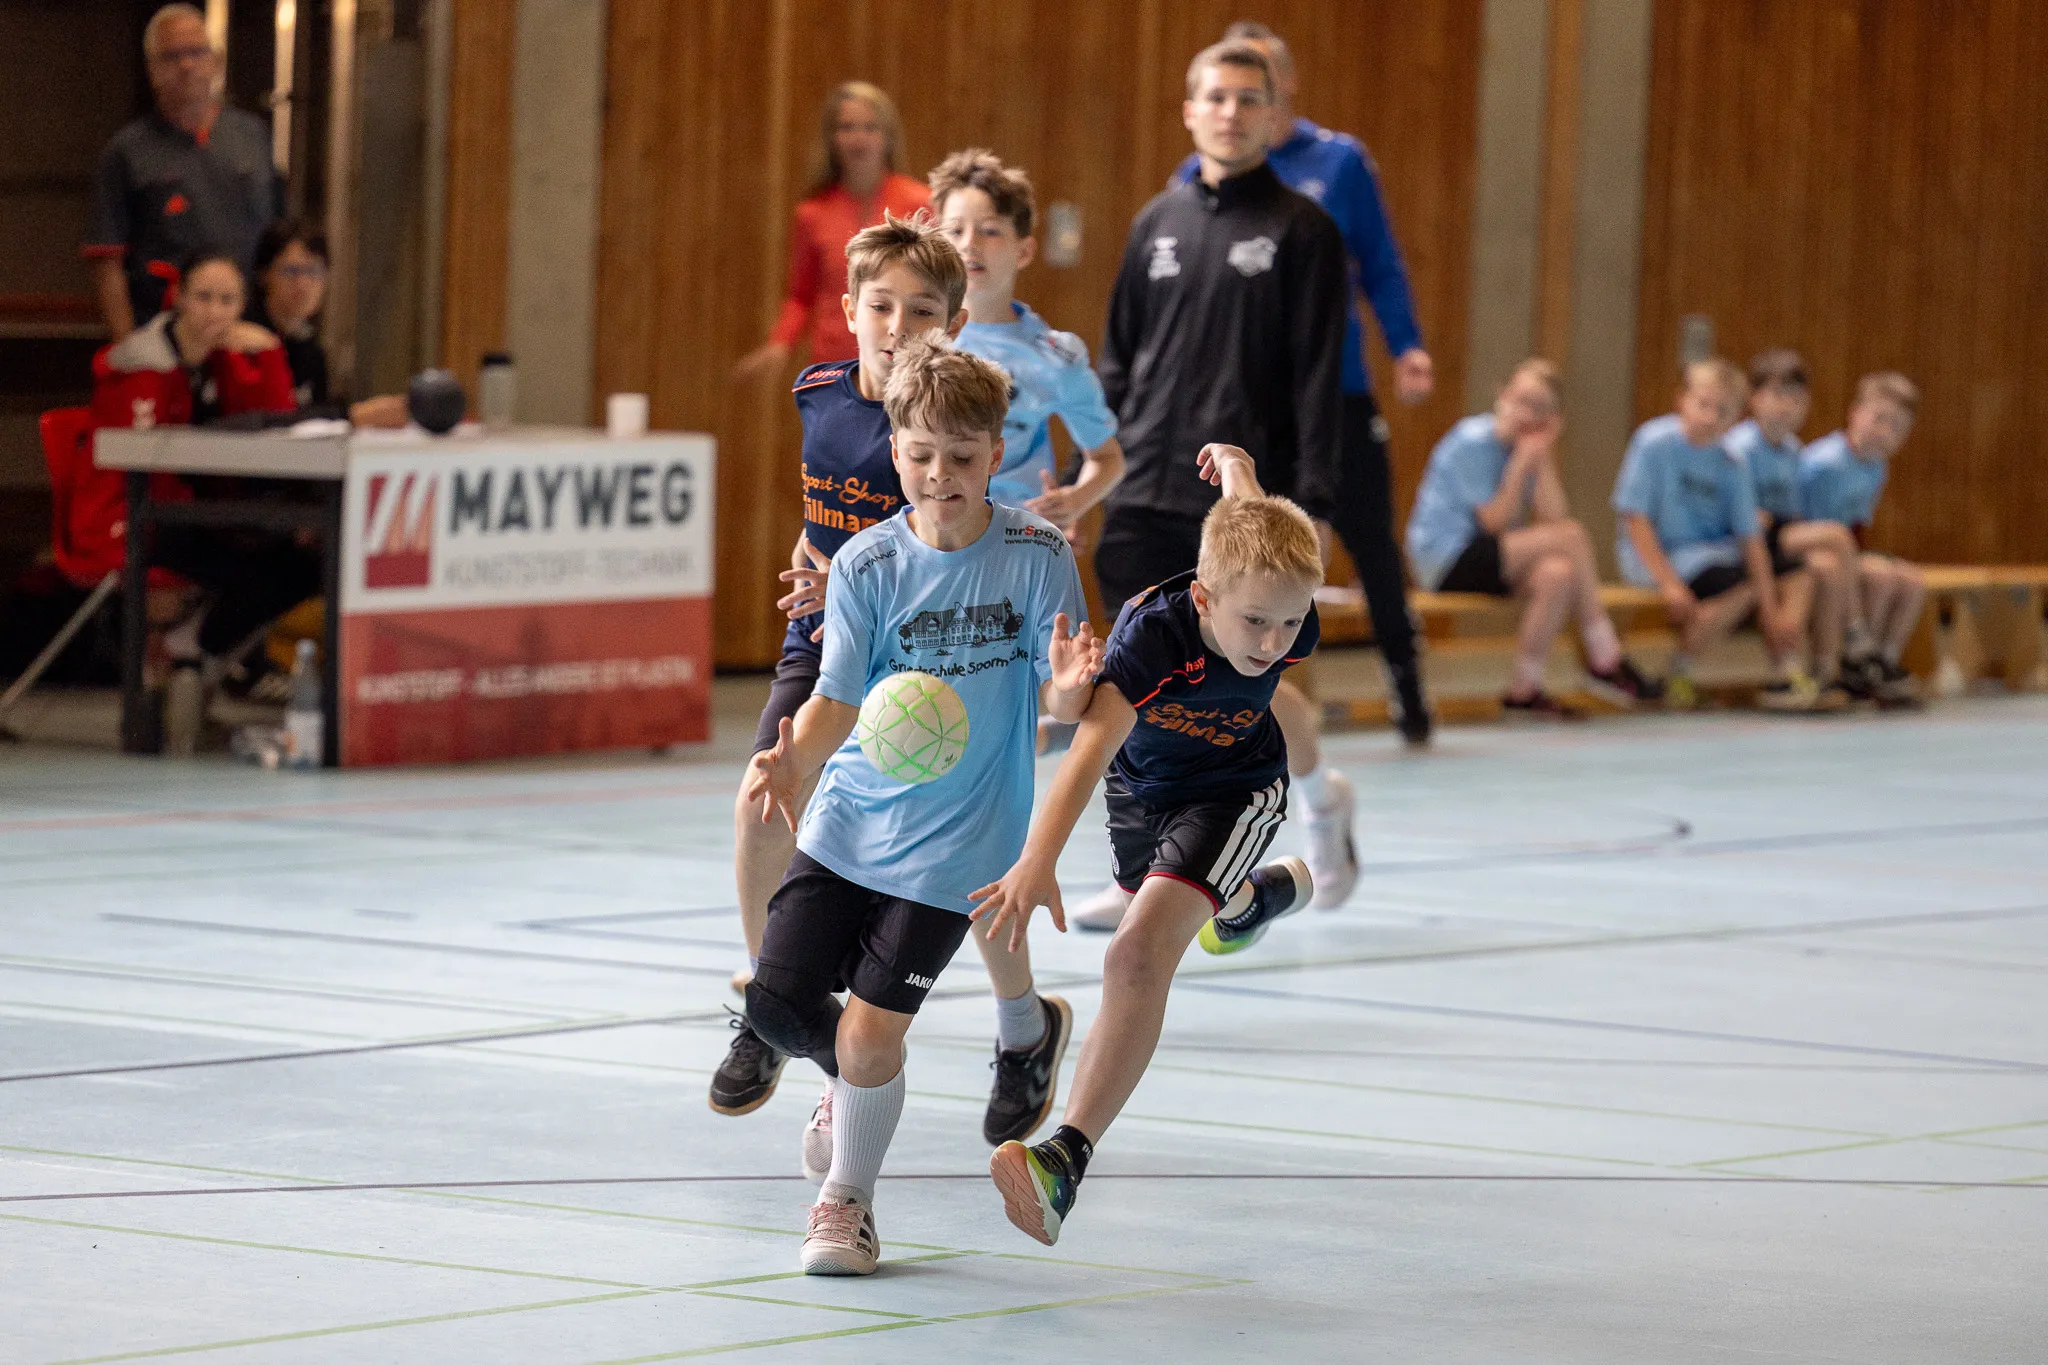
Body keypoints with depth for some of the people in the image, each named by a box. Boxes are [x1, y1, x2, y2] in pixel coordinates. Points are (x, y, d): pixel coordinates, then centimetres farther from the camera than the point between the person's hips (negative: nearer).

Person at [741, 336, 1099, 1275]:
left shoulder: (1037, 554, -8)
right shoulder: (869, 565, -6)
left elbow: (1056, 702, -6)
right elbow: (836, 697, -8)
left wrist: (1068, 688, -31)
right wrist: (792, 759, -29)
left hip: (951, 842, -3)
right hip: (848, 819, 3)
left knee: (871, 1034, -7)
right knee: (777, 999, -5)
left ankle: (848, 1200, 18)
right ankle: (855, 1076, 30)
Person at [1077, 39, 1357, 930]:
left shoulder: (1299, 230, -1)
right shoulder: (1157, 225, 11)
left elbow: (1318, 375, -5)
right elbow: (1118, 361, 15)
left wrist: (1310, 501, -12)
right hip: (1147, 497, 4)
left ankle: (1322, 798, 30)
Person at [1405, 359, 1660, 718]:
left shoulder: (1526, 446, 8)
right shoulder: (1474, 442, -14)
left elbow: (1553, 517, -4)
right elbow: (1494, 522, -18)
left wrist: (1543, 458, -10)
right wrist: (1522, 463, -19)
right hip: (1446, 557, -8)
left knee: (1557, 575, -21)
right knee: (1573, 537, -19)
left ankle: (1525, 689, -13)